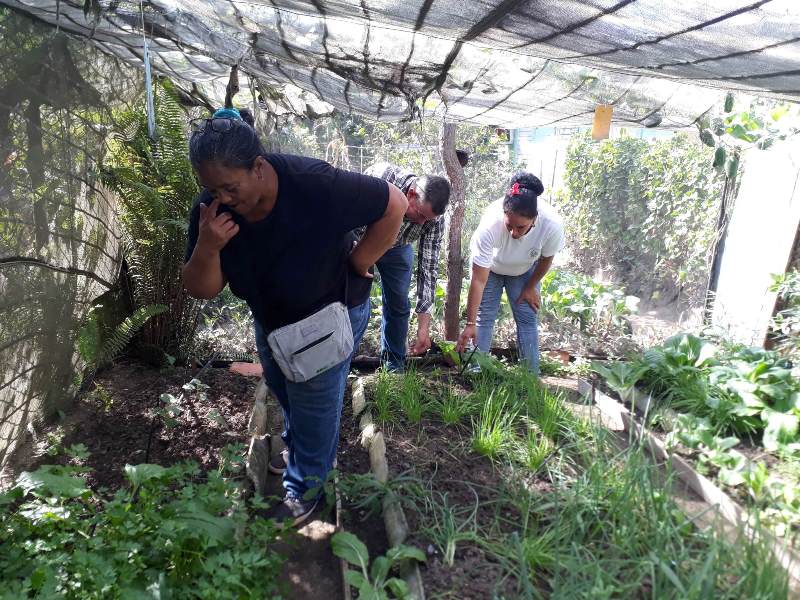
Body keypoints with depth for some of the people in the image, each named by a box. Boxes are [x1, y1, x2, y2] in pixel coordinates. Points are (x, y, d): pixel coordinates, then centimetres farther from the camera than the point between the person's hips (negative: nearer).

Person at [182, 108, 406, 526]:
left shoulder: (315, 185, -37)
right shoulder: (210, 209, -21)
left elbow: (393, 204, -27)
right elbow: (202, 290, -16)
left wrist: (356, 266, -21)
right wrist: (207, 248, -37)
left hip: (329, 312, -5)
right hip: (269, 316, 6)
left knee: (313, 404, 10)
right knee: (282, 389, 27)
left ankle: (305, 487, 36)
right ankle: (297, 447, 58)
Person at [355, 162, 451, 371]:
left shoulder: (434, 218, -28)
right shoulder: (380, 175, -39)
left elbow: (428, 270, -23)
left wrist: (424, 327, -24)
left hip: (397, 249, 3)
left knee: (398, 306, 3)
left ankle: (394, 365, 21)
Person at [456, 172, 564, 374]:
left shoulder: (552, 224, -38)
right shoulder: (489, 225, -43)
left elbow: (546, 258, -13)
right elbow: (478, 280, -37)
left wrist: (530, 287, -3)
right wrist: (470, 324, -35)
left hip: (525, 270, 2)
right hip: (488, 265, -2)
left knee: (528, 319, -1)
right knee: (484, 316, -6)